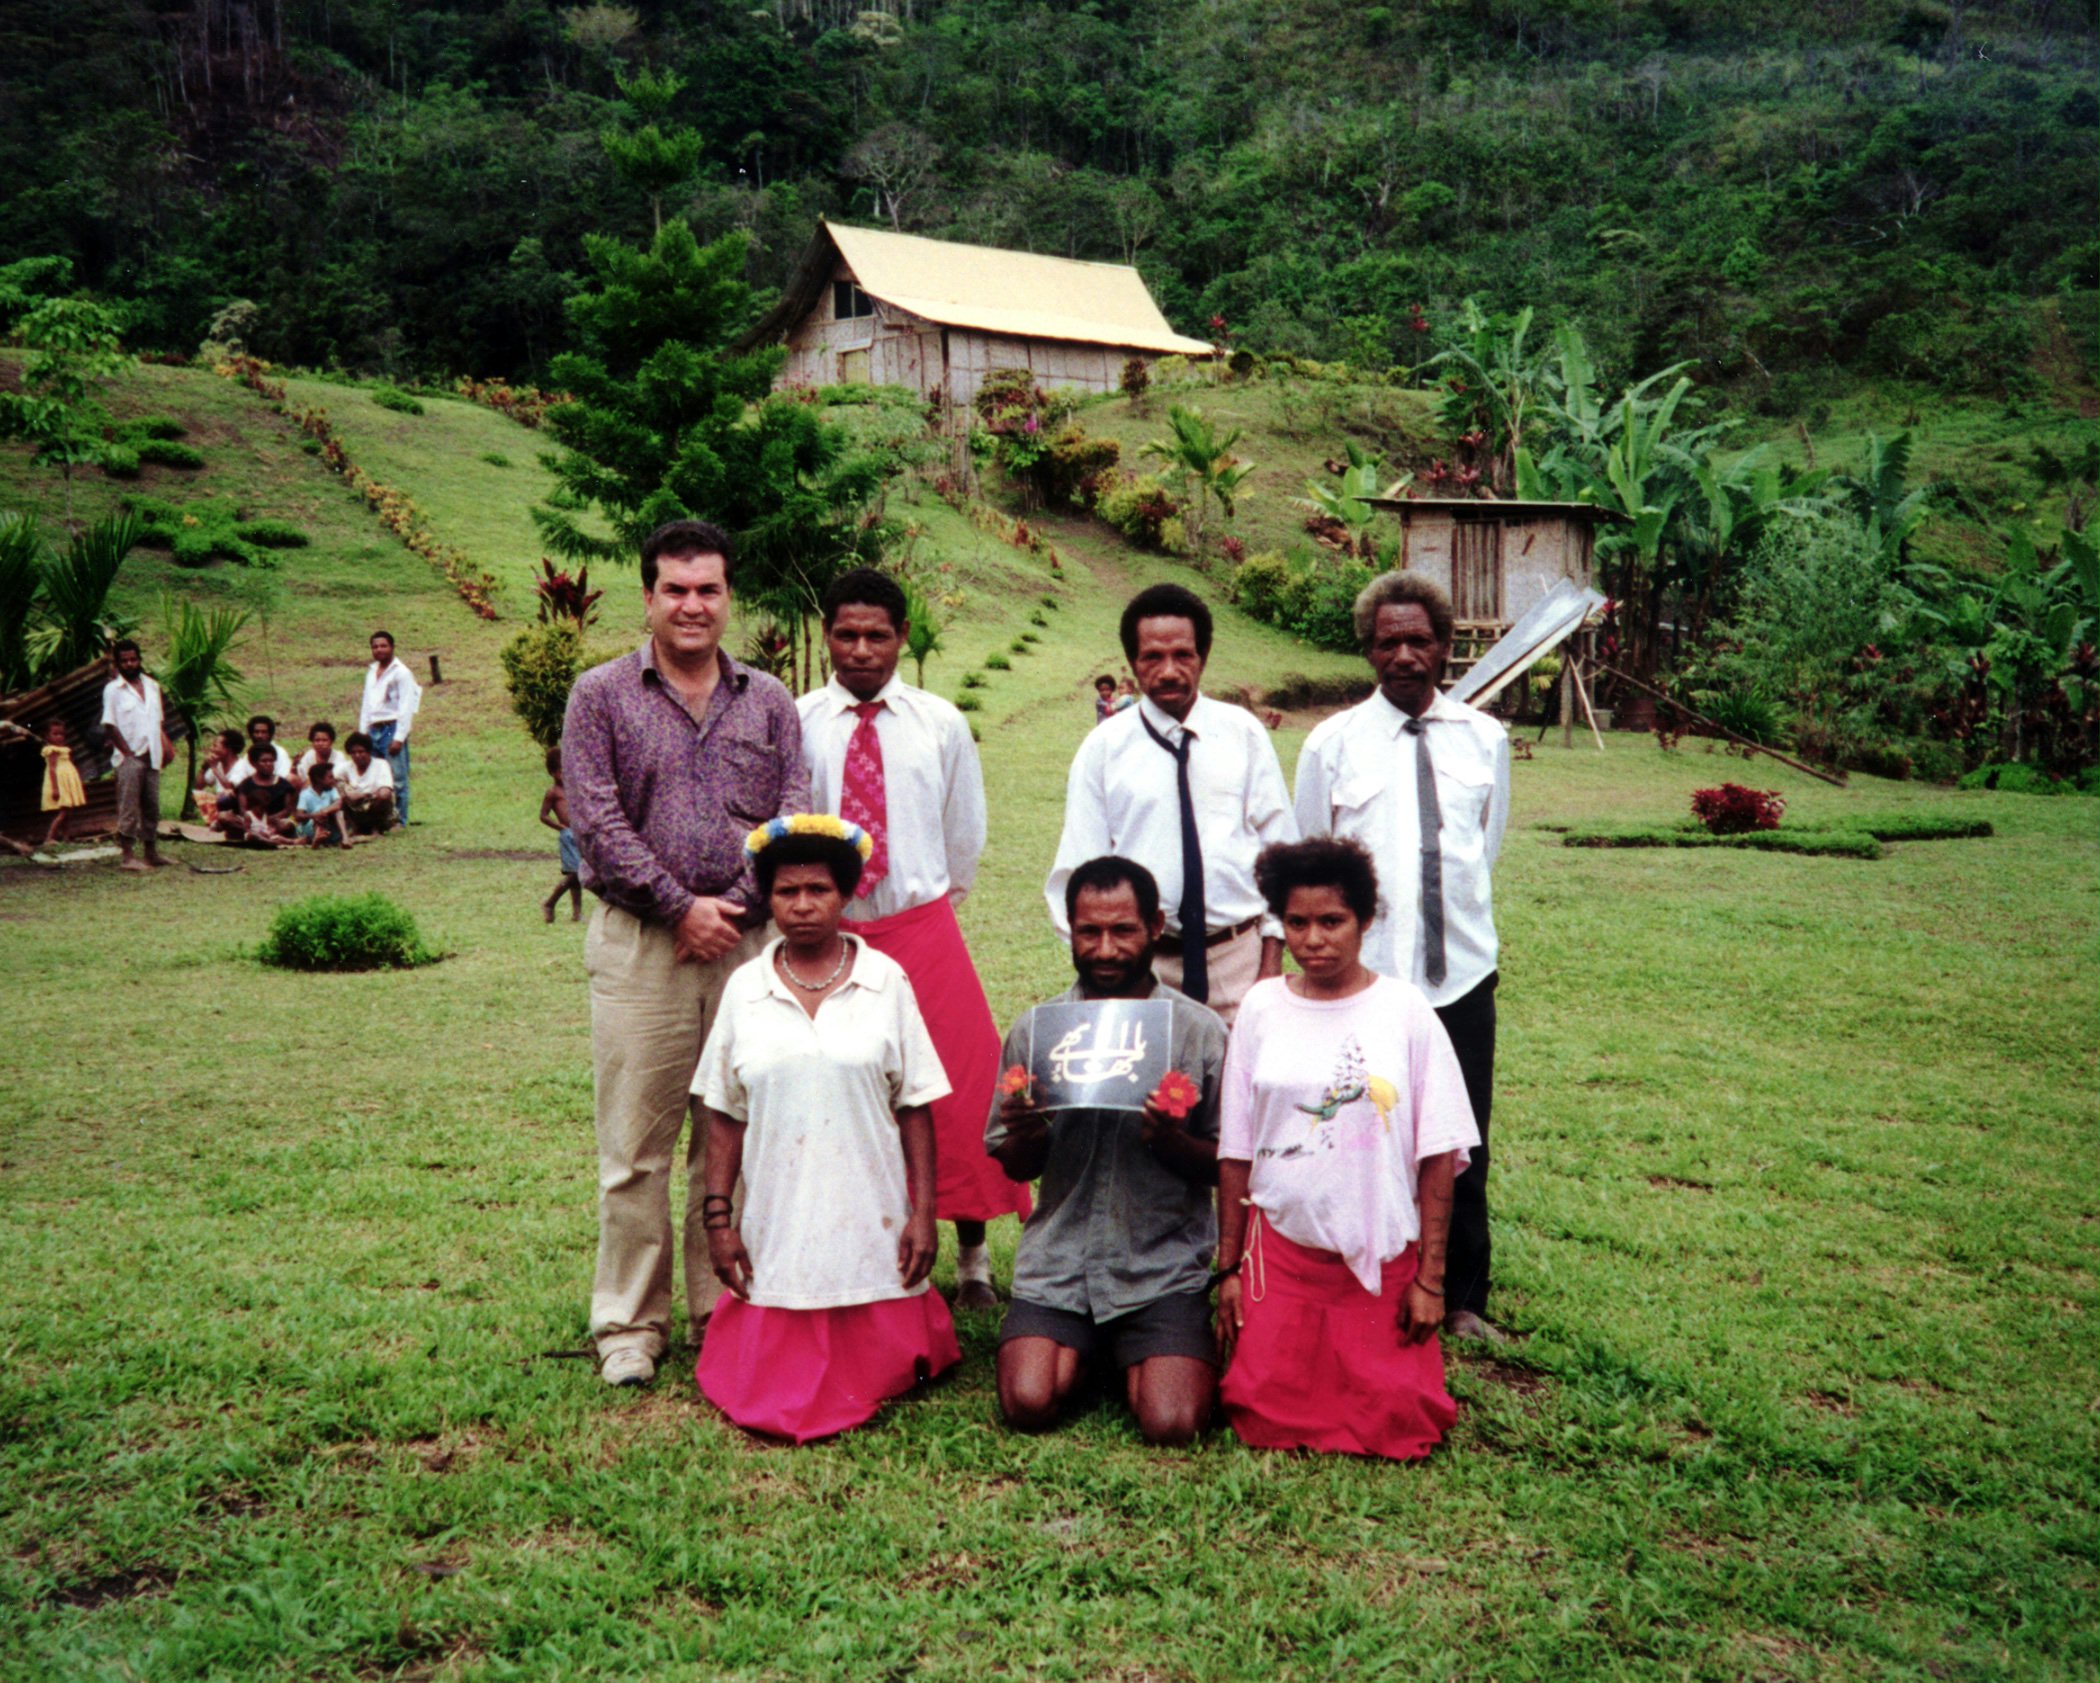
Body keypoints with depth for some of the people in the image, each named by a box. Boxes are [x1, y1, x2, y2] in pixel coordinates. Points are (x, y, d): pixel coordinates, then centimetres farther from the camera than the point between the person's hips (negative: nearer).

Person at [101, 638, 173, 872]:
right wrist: (128, 752, -11)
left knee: (152, 807, 10)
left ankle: (151, 852, 19)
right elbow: (110, 725, -6)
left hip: (151, 756, 6)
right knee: (129, 808, -7)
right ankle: (127, 856, -7)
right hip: (129, 758, -6)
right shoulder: (113, 689, -2)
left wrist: (166, 745, 6)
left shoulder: (152, 686, 15)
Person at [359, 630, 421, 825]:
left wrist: (399, 737, -15)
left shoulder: (401, 673, -3)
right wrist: (362, 734, 14)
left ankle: (399, 820, -2)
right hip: (374, 729, 7)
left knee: (396, 778, -7)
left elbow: (406, 708, -9)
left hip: (392, 728, -7)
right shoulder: (371, 672, 18)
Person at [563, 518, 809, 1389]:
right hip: (640, 942, -2)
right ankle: (629, 1324, 12)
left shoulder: (769, 701, 12)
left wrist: (736, 906, -8)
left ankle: (726, 1310, 18)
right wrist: (681, 907, -9)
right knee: (635, 1144, 1)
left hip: (747, 940, 2)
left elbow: (795, 819, 5)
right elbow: (597, 823, -4)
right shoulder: (601, 695, 4)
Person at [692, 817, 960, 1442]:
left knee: (875, 1378, 3)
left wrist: (923, 1213, -3)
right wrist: (718, 1216, 2)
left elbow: (915, 1107, 1)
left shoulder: (885, 980, 0)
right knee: (766, 1387, 0)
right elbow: (725, 1116, 7)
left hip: (870, 1226, -1)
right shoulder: (745, 988, 3)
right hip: (776, 1227, 1)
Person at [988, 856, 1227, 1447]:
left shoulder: (1200, 1032, -3)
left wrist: (1173, 1142, -20)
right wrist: (1024, 1137, -12)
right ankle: (1085, 1351, 17)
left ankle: (1137, 1358, 17)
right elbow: (1015, 1167, 11)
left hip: (1166, 1266, -2)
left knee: (1170, 1424, -18)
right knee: (1028, 1404, -17)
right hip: (1060, 1261, 2)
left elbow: (1224, 1167, 1)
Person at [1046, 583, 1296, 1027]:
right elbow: (1081, 870, 4)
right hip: (1141, 962, -1)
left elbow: (1278, 846, 7)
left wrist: (1272, 956, 1)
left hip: (1238, 956, 1)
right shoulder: (1103, 748, 3)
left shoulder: (1243, 733, 6)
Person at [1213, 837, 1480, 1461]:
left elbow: (1439, 1153, -3)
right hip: (1281, 1249, 1)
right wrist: (1228, 1267, 4)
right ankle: (1267, 1342, 27)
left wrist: (1429, 1277, -5)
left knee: (1397, 1425, -4)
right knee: (1264, 1418, -4)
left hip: (1382, 1255, -1)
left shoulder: (1405, 1010, -5)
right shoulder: (1261, 1008, 0)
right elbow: (1235, 1152, 4)